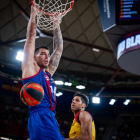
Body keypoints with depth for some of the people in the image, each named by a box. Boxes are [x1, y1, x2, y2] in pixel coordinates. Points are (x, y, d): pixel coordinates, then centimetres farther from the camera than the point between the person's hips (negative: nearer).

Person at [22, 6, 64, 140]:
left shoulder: (48, 72, 27)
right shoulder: (30, 68, 10)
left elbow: (59, 47, 32)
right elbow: (31, 37, 9)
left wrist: (56, 22, 34)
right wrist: (33, 12, 14)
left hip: (51, 119, 8)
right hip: (40, 117, -8)